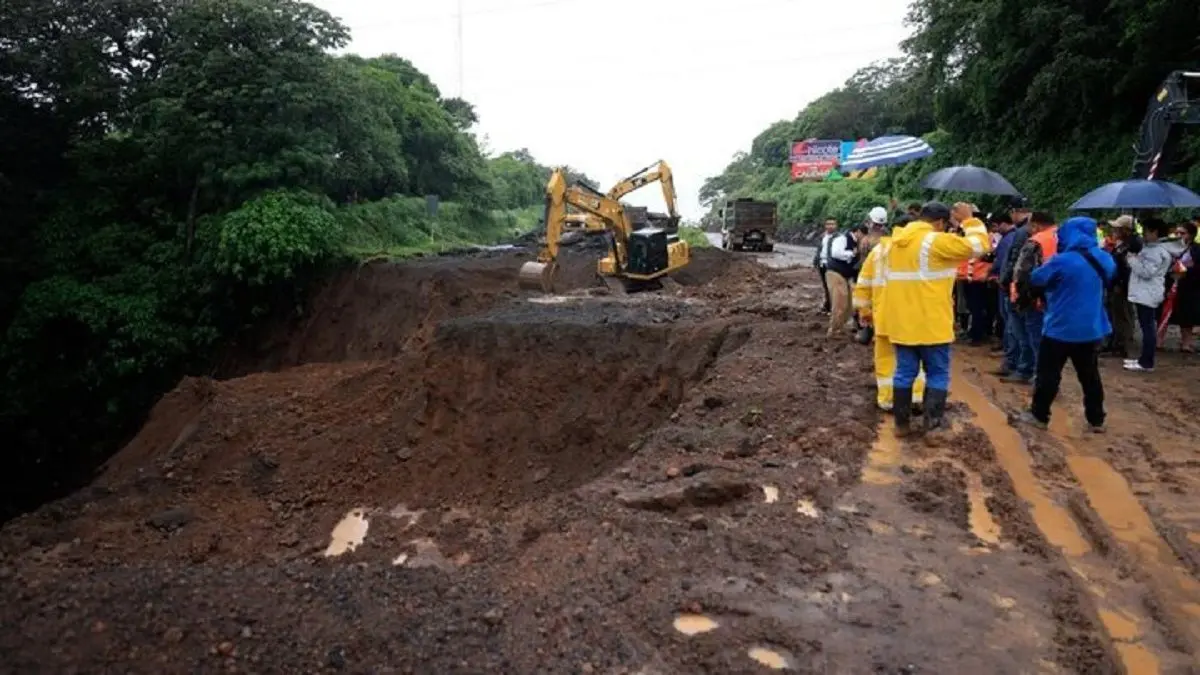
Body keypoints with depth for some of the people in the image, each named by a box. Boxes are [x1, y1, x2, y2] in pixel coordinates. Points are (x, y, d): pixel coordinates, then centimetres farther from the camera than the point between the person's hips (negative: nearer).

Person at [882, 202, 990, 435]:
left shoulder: (897, 241, 11)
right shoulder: (937, 241, -12)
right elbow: (979, 246, -9)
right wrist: (970, 220, 5)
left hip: (901, 323, 6)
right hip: (931, 324, -6)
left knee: (905, 372, 12)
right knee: (937, 374, 6)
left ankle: (901, 423, 17)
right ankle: (933, 425, 8)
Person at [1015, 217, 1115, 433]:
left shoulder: (1062, 261, -17)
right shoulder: (1104, 260, 4)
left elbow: (1036, 279, -5)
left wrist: (1047, 265, 12)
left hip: (1061, 328, -6)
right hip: (1092, 328, 6)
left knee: (1048, 373, 5)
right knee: (1090, 375, 14)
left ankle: (1039, 415, 12)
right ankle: (1096, 420, 19)